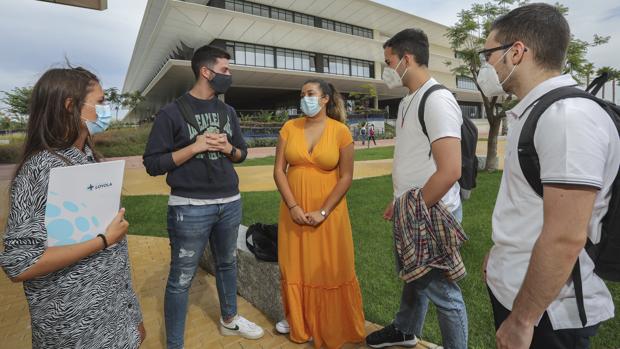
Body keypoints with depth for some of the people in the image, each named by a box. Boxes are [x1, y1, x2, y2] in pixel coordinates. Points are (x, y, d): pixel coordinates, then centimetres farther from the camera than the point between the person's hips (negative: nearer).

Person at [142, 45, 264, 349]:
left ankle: (229, 320, 43)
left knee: (227, 264, 20)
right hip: (190, 208, -5)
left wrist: (228, 148, -7)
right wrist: (196, 147, -18)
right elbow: (153, 164, -8)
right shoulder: (172, 112, -8)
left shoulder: (228, 111, 9)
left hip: (230, 203, 6)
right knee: (181, 279, 5)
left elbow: (242, 153, 15)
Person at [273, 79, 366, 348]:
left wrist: (323, 212, -12)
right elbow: (279, 170, -2)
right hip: (294, 210, 3)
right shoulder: (289, 127, 0)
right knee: (295, 265, 15)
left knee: (330, 268, 10)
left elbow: (346, 177, -6)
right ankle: (297, 319, 38)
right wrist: (293, 207, -11)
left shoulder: (340, 131, -6)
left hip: (328, 212, -2)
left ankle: (332, 325, 33)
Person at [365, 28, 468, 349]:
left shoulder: (437, 100, -18)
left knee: (441, 290, 8)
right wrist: (398, 202, 15)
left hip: (431, 215, -9)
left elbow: (449, 172, -25)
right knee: (413, 277, 25)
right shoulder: (407, 101, 10)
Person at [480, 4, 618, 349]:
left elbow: (565, 239, -27)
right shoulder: (532, 113, 7)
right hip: (510, 287, 9)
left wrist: (521, 320, -20)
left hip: (547, 310, -8)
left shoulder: (568, 116, -24)